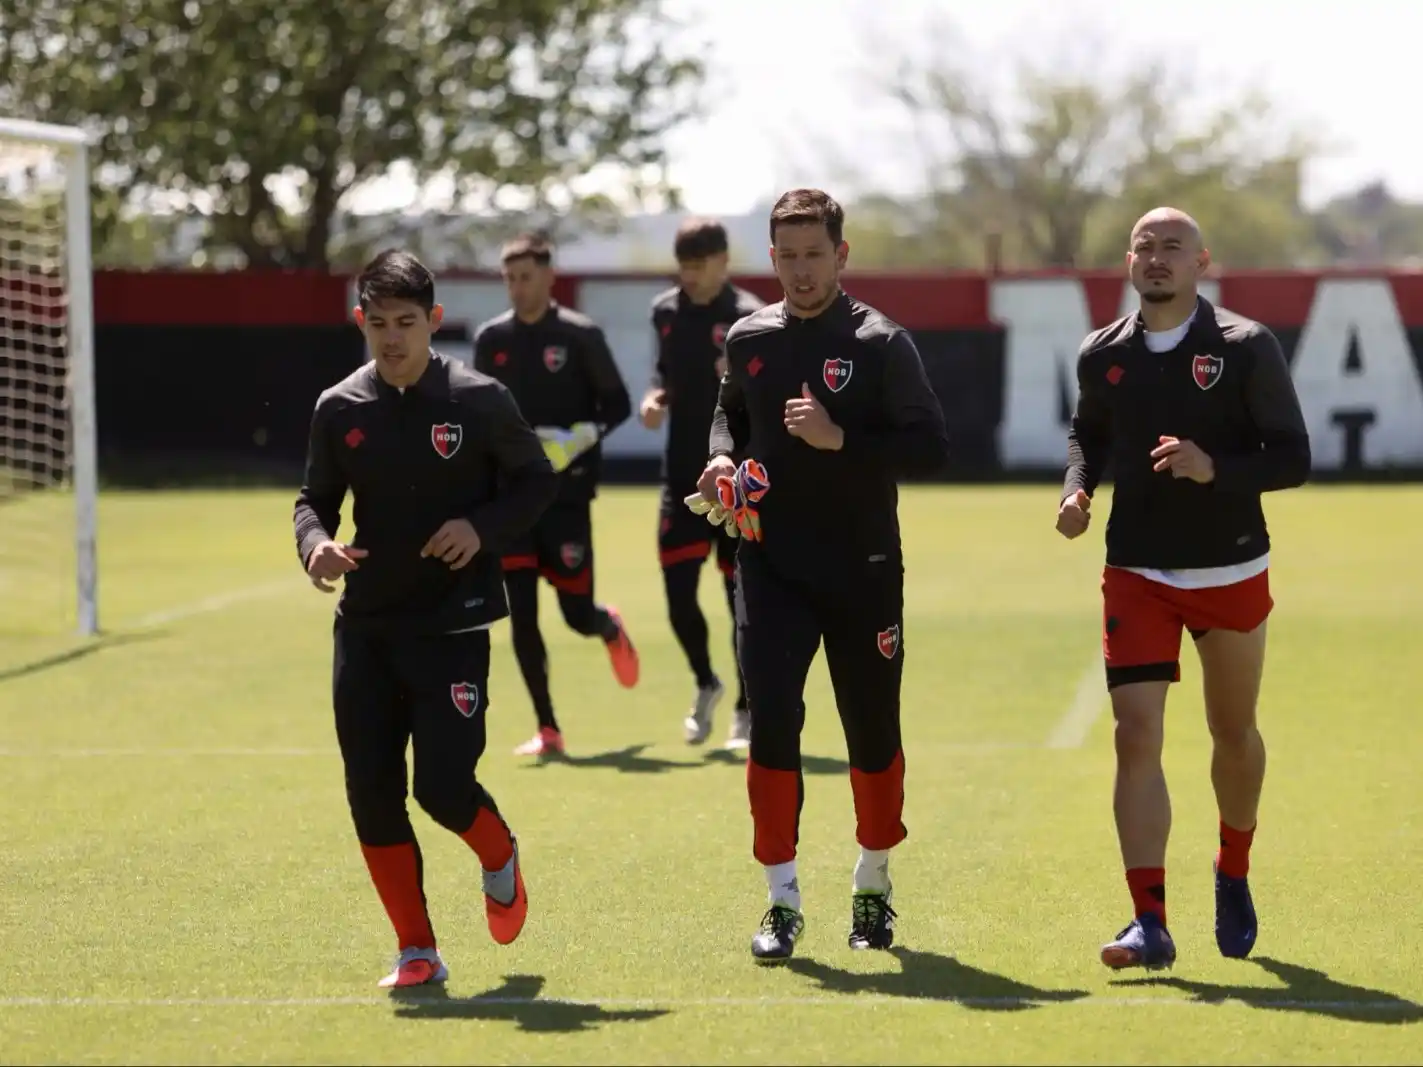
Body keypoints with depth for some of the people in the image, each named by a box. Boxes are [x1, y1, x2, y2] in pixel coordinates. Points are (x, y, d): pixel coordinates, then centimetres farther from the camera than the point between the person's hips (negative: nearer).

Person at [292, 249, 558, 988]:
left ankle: (500, 860, 24)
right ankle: (417, 951, 13)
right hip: (366, 623, 4)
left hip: (453, 622, -4)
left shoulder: (478, 401, -6)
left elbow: (537, 480, 4)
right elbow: (315, 498, 12)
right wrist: (315, 543, -11)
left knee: (442, 786, -12)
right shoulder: (339, 409, 3)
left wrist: (483, 526, -14)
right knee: (371, 795, 0)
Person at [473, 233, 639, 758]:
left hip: (566, 493, -3)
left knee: (578, 613, 0)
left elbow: (617, 405, -1)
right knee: (520, 614, -6)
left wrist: (581, 437, -18)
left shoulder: (581, 335, -5)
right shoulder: (491, 339, 6)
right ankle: (548, 730, 3)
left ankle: (611, 628, 39)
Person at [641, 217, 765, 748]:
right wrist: (656, 397, 2)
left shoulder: (748, 317, -11)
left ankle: (746, 710, 17)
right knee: (678, 592, 1)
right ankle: (706, 684, 28)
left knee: (743, 595, 2)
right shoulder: (665, 311, 6)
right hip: (683, 478, 4)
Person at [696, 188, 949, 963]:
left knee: (872, 733, 8)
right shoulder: (748, 340, 6)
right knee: (771, 718, -11)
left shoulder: (880, 343, -7)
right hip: (770, 567, 2)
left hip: (863, 572, -2)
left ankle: (874, 885, 29)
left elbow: (931, 447, -11)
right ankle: (782, 900, -4)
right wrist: (724, 457, 4)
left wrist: (839, 439, -22)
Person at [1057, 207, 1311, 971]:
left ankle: (1233, 878, 40)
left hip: (1232, 573, -1)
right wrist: (1076, 491, -1)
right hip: (1136, 574, 1)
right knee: (1136, 737, -12)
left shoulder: (1247, 348, -8)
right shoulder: (1102, 356, 1)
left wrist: (1214, 469, -25)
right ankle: (1149, 922, -15)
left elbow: (1293, 458, -9)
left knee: (1234, 734, 14)